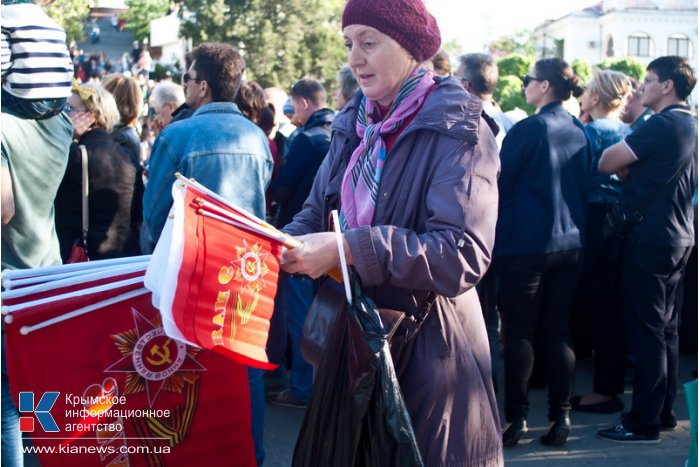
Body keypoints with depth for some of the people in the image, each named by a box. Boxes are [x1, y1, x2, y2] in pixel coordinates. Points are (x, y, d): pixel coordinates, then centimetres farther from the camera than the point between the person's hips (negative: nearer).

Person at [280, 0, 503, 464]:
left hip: (426, 347, -6)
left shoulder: (456, 130, -14)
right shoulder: (355, 124, 8)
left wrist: (350, 249, -30)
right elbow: (316, 215, 9)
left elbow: (464, 255, -25)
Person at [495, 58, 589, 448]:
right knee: (558, 331, 10)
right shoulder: (580, 132, 6)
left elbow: (499, 184, -8)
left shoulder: (528, 130, -14)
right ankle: (561, 418, 12)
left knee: (520, 333, 3)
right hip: (570, 243, 6)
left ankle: (517, 418, 7)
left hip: (525, 244, -6)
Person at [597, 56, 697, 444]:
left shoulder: (662, 125, -17)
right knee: (666, 328, 15)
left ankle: (644, 423, 2)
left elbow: (606, 163, -18)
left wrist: (623, 163, 1)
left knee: (646, 332, -4)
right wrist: (633, 167, 1)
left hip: (650, 240, -9)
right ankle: (664, 412, 24)